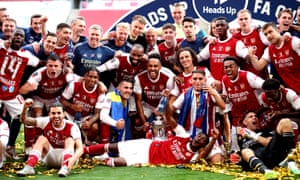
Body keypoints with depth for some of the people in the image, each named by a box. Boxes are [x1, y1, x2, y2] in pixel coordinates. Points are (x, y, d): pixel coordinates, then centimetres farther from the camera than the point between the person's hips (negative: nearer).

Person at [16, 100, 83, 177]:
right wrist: (25, 108, -37)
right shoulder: (46, 122, -10)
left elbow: (80, 148, -31)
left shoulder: (72, 127, -19)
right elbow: (24, 120, -16)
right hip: (50, 159, 2)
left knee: (70, 140, -27)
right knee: (42, 138, -22)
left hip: (66, 157, -2)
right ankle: (29, 167, -35)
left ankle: (66, 167, -46)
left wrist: (73, 159, -53)